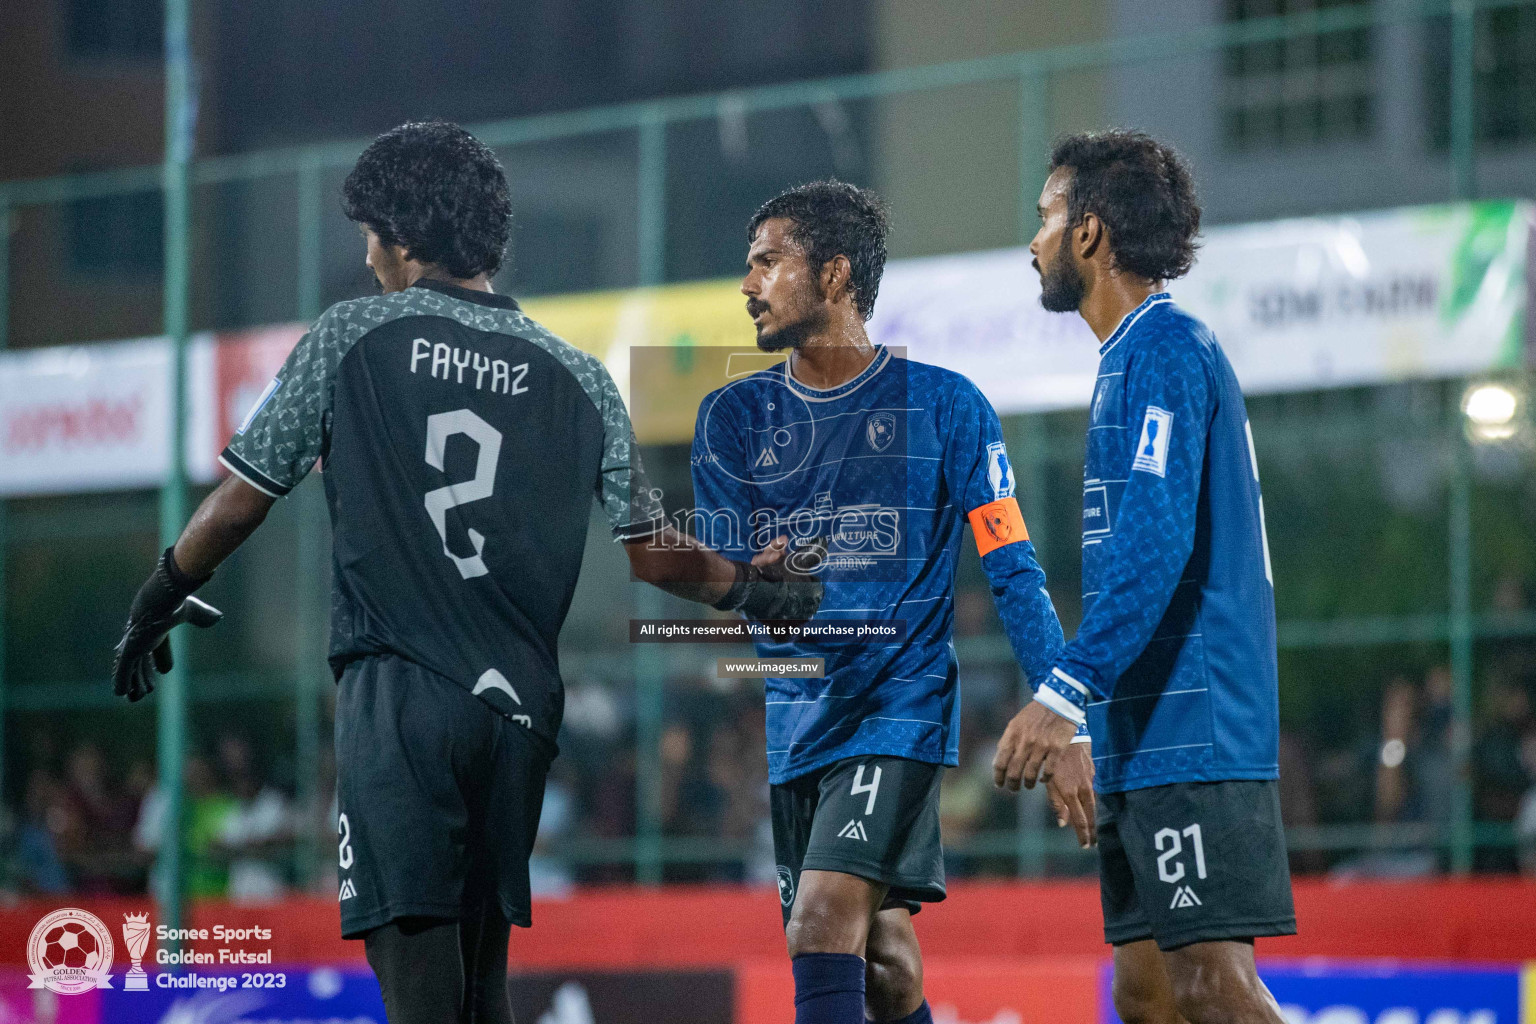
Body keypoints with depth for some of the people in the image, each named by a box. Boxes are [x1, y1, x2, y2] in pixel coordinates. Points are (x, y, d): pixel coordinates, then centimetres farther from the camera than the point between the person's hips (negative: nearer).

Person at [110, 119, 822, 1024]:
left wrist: (157, 603, 20)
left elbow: (241, 503, 6)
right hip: (520, 705, 4)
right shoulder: (578, 379, 10)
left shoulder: (352, 339, 2)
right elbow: (655, 553, 10)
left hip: (397, 701, -4)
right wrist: (752, 587, 25)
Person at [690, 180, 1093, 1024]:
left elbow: (1013, 575, -2)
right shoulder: (734, 417, 10)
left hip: (901, 707, -5)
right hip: (794, 724, 5)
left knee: (822, 925, -21)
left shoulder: (942, 406, -1)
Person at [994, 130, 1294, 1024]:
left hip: (1190, 739, -10)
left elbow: (1155, 541, -21)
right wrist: (1090, 710, 25)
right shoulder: (1144, 354, 21)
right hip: (1150, 746, 10)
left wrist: (1066, 691, -24)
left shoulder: (1163, 349, -10)